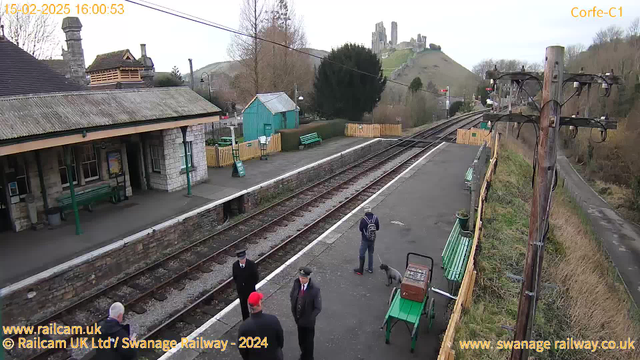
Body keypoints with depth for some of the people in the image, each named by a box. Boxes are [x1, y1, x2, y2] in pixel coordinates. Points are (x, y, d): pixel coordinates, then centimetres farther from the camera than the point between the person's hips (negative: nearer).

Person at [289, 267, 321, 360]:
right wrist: (294, 311, 2)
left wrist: (309, 318, -18)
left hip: (308, 322, -4)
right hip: (298, 319, 4)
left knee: (308, 342, 18)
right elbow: (292, 296, 6)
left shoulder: (315, 289, -28)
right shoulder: (296, 283, -14)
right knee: (301, 341, 25)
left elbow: (318, 308, -19)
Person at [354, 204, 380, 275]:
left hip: (365, 240, -4)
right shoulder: (375, 218, -11)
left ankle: (360, 270, 20)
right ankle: (370, 268, 30)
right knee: (371, 254, 20)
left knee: (362, 254, 10)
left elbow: (361, 230, -12)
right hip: (373, 239, 4)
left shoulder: (363, 219, -23)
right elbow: (377, 228, 0)